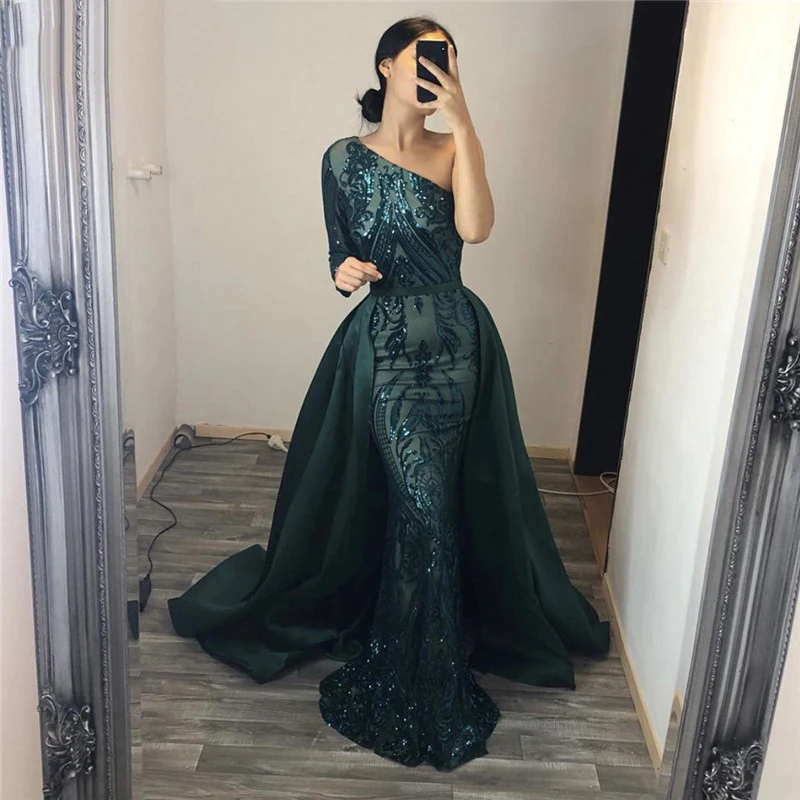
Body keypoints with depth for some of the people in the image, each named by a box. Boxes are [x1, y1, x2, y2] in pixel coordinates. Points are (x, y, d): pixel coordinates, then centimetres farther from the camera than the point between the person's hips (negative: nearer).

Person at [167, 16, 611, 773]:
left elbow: (475, 228, -17)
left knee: (420, 503, 6)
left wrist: (464, 126, -18)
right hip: (383, 346, -1)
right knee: (424, 502, -5)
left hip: (456, 342, 1)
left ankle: (404, 673, 28)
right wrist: (345, 271, -16)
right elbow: (341, 257, 7)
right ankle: (427, 682, 19)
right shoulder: (345, 158, 3)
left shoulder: (450, 150, 3)